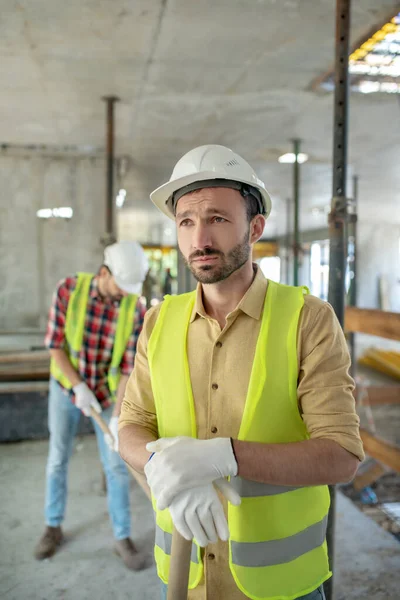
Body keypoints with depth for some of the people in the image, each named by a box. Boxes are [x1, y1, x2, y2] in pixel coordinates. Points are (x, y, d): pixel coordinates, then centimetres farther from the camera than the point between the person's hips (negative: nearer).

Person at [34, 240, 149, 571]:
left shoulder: (135, 310, -21)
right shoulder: (69, 289, -22)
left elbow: (129, 368, -19)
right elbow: (55, 346, -18)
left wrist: (118, 419, -25)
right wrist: (79, 388, -26)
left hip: (107, 392, 0)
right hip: (66, 386, 0)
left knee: (116, 465, 1)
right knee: (58, 459, 12)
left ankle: (123, 538, 17)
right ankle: (54, 527, 34)